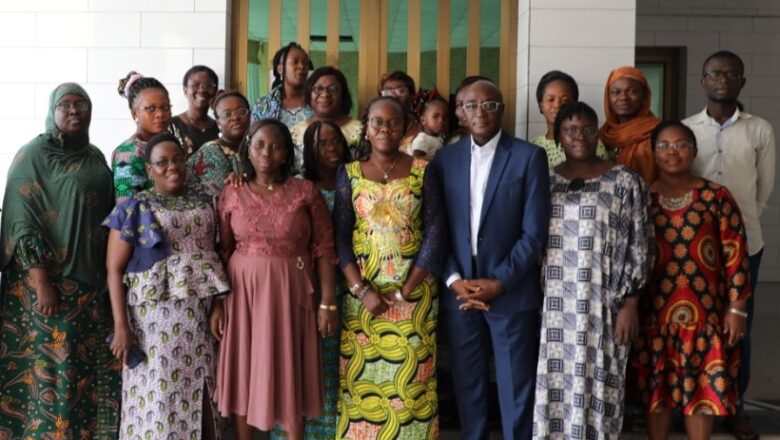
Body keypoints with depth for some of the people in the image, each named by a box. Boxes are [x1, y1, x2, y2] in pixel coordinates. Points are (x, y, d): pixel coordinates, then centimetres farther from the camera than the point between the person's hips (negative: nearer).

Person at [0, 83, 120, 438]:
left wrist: (112, 272, 13)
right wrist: (41, 281, -19)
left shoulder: (95, 156, 12)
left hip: (92, 278, 6)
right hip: (49, 278, -6)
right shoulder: (33, 154, -7)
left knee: (88, 365, 9)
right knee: (50, 367, -1)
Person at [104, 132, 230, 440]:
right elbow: (115, 270, -3)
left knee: (200, 398, 7)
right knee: (159, 399, -2)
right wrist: (121, 326, -11)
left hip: (201, 316, 4)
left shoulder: (204, 206, 14)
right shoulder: (135, 207, 1)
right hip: (156, 317, -4)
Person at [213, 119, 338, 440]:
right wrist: (216, 303, -1)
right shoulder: (231, 194, 2)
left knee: (291, 373, 5)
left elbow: (324, 248, -3)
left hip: (290, 294, -1)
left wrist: (328, 302, -8)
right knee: (243, 372, 7)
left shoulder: (305, 192, -3)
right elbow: (222, 252, 4)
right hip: (243, 292, 1)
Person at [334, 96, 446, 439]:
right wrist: (362, 290, -11)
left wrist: (407, 289, -10)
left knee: (411, 378, 2)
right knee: (363, 376, 3)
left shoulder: (422, 171, 2)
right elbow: (340, 236, 1)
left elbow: (435, 230, -3)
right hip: (363, 291, 1)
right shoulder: (349, 174, 5)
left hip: (414, 292, -1)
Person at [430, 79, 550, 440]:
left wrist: (499, 282, -12)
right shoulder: (444, 159, 7)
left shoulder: (529, 157, -2)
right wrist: (454, 280, -7)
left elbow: (534, 232, -6)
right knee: (467, 385, 11)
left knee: (515, 389, 4)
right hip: (459, 292, 3)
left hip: (511, 292, -3)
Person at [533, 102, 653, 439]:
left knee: (595, 390, 1)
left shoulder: (626, 181, -1)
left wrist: (629, 305, -7)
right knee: (553, 389, 5)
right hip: (552, 310, 3)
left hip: (602, 309, -3)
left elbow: (639, 248, -2)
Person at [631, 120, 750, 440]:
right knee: (655, 389, 10)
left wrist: (736, 308, -4)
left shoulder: (716, 196, 0)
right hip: (654, 313, 1)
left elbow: (735, 255, -1)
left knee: (701, 390, 6)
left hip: (705, 313, -1)